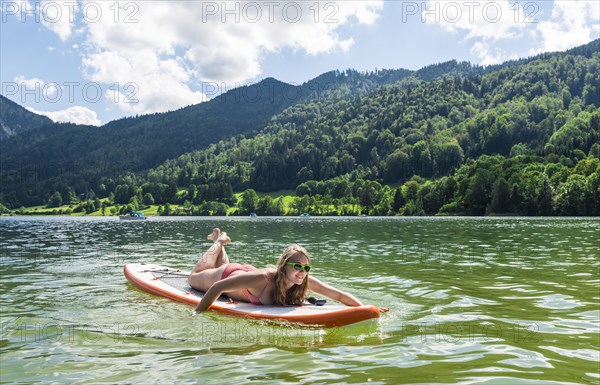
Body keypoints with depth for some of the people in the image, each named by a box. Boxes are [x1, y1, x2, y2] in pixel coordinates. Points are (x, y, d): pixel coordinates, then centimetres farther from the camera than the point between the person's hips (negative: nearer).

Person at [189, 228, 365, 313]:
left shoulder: (305, 280, -35)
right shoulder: (263, 278, -50)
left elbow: (339, 295, -31)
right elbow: (218, 287, -45)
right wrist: (196, 315, -44)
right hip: (228, 275, -4)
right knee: (194, 278, 31)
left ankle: (220, 241, 57)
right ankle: (219, 242, 42)